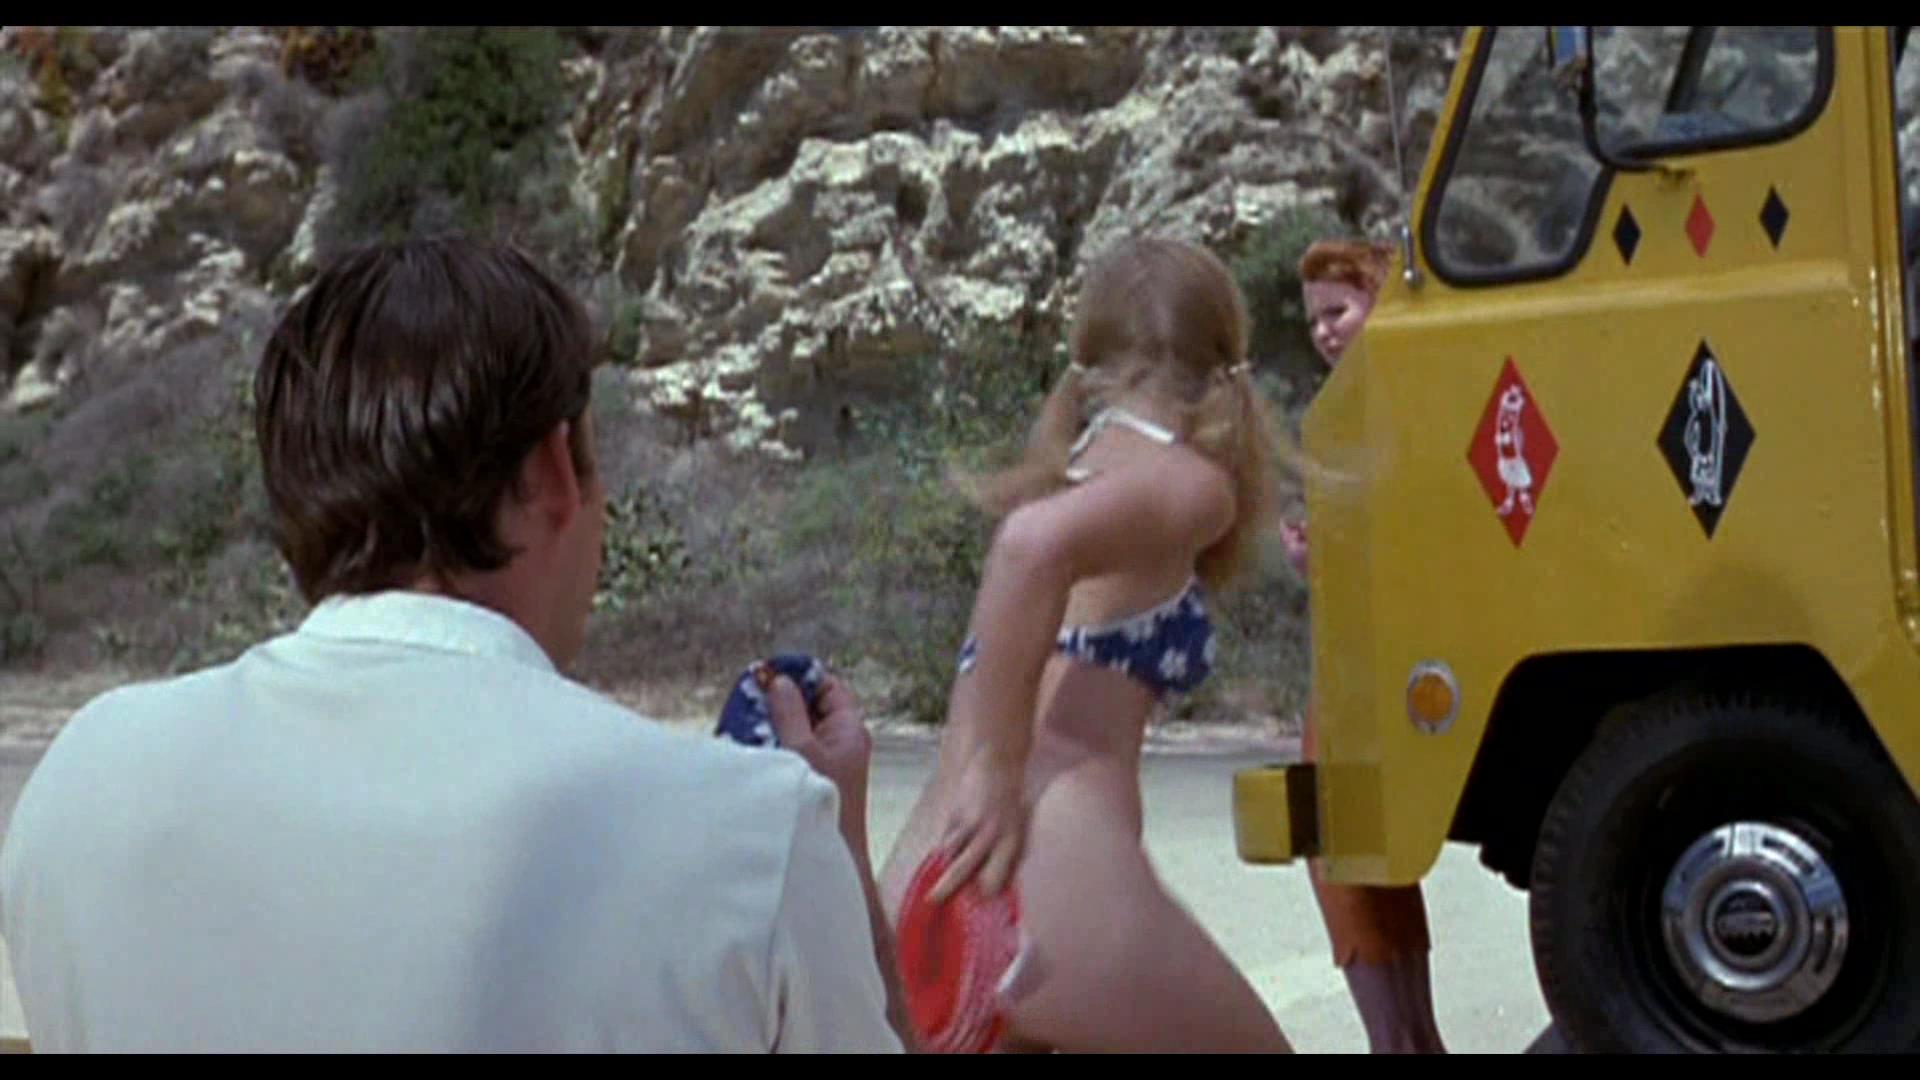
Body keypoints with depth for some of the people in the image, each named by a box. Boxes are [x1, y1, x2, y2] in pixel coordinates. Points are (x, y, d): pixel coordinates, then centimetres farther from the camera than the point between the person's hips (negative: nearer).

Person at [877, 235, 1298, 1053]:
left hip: (923, 910, 7)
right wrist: (997, 772, -16)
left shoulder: (1072, 467, 24)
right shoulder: (1186, 482, 1)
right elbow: (1032, 546, -20)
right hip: (1056, 898, -7)